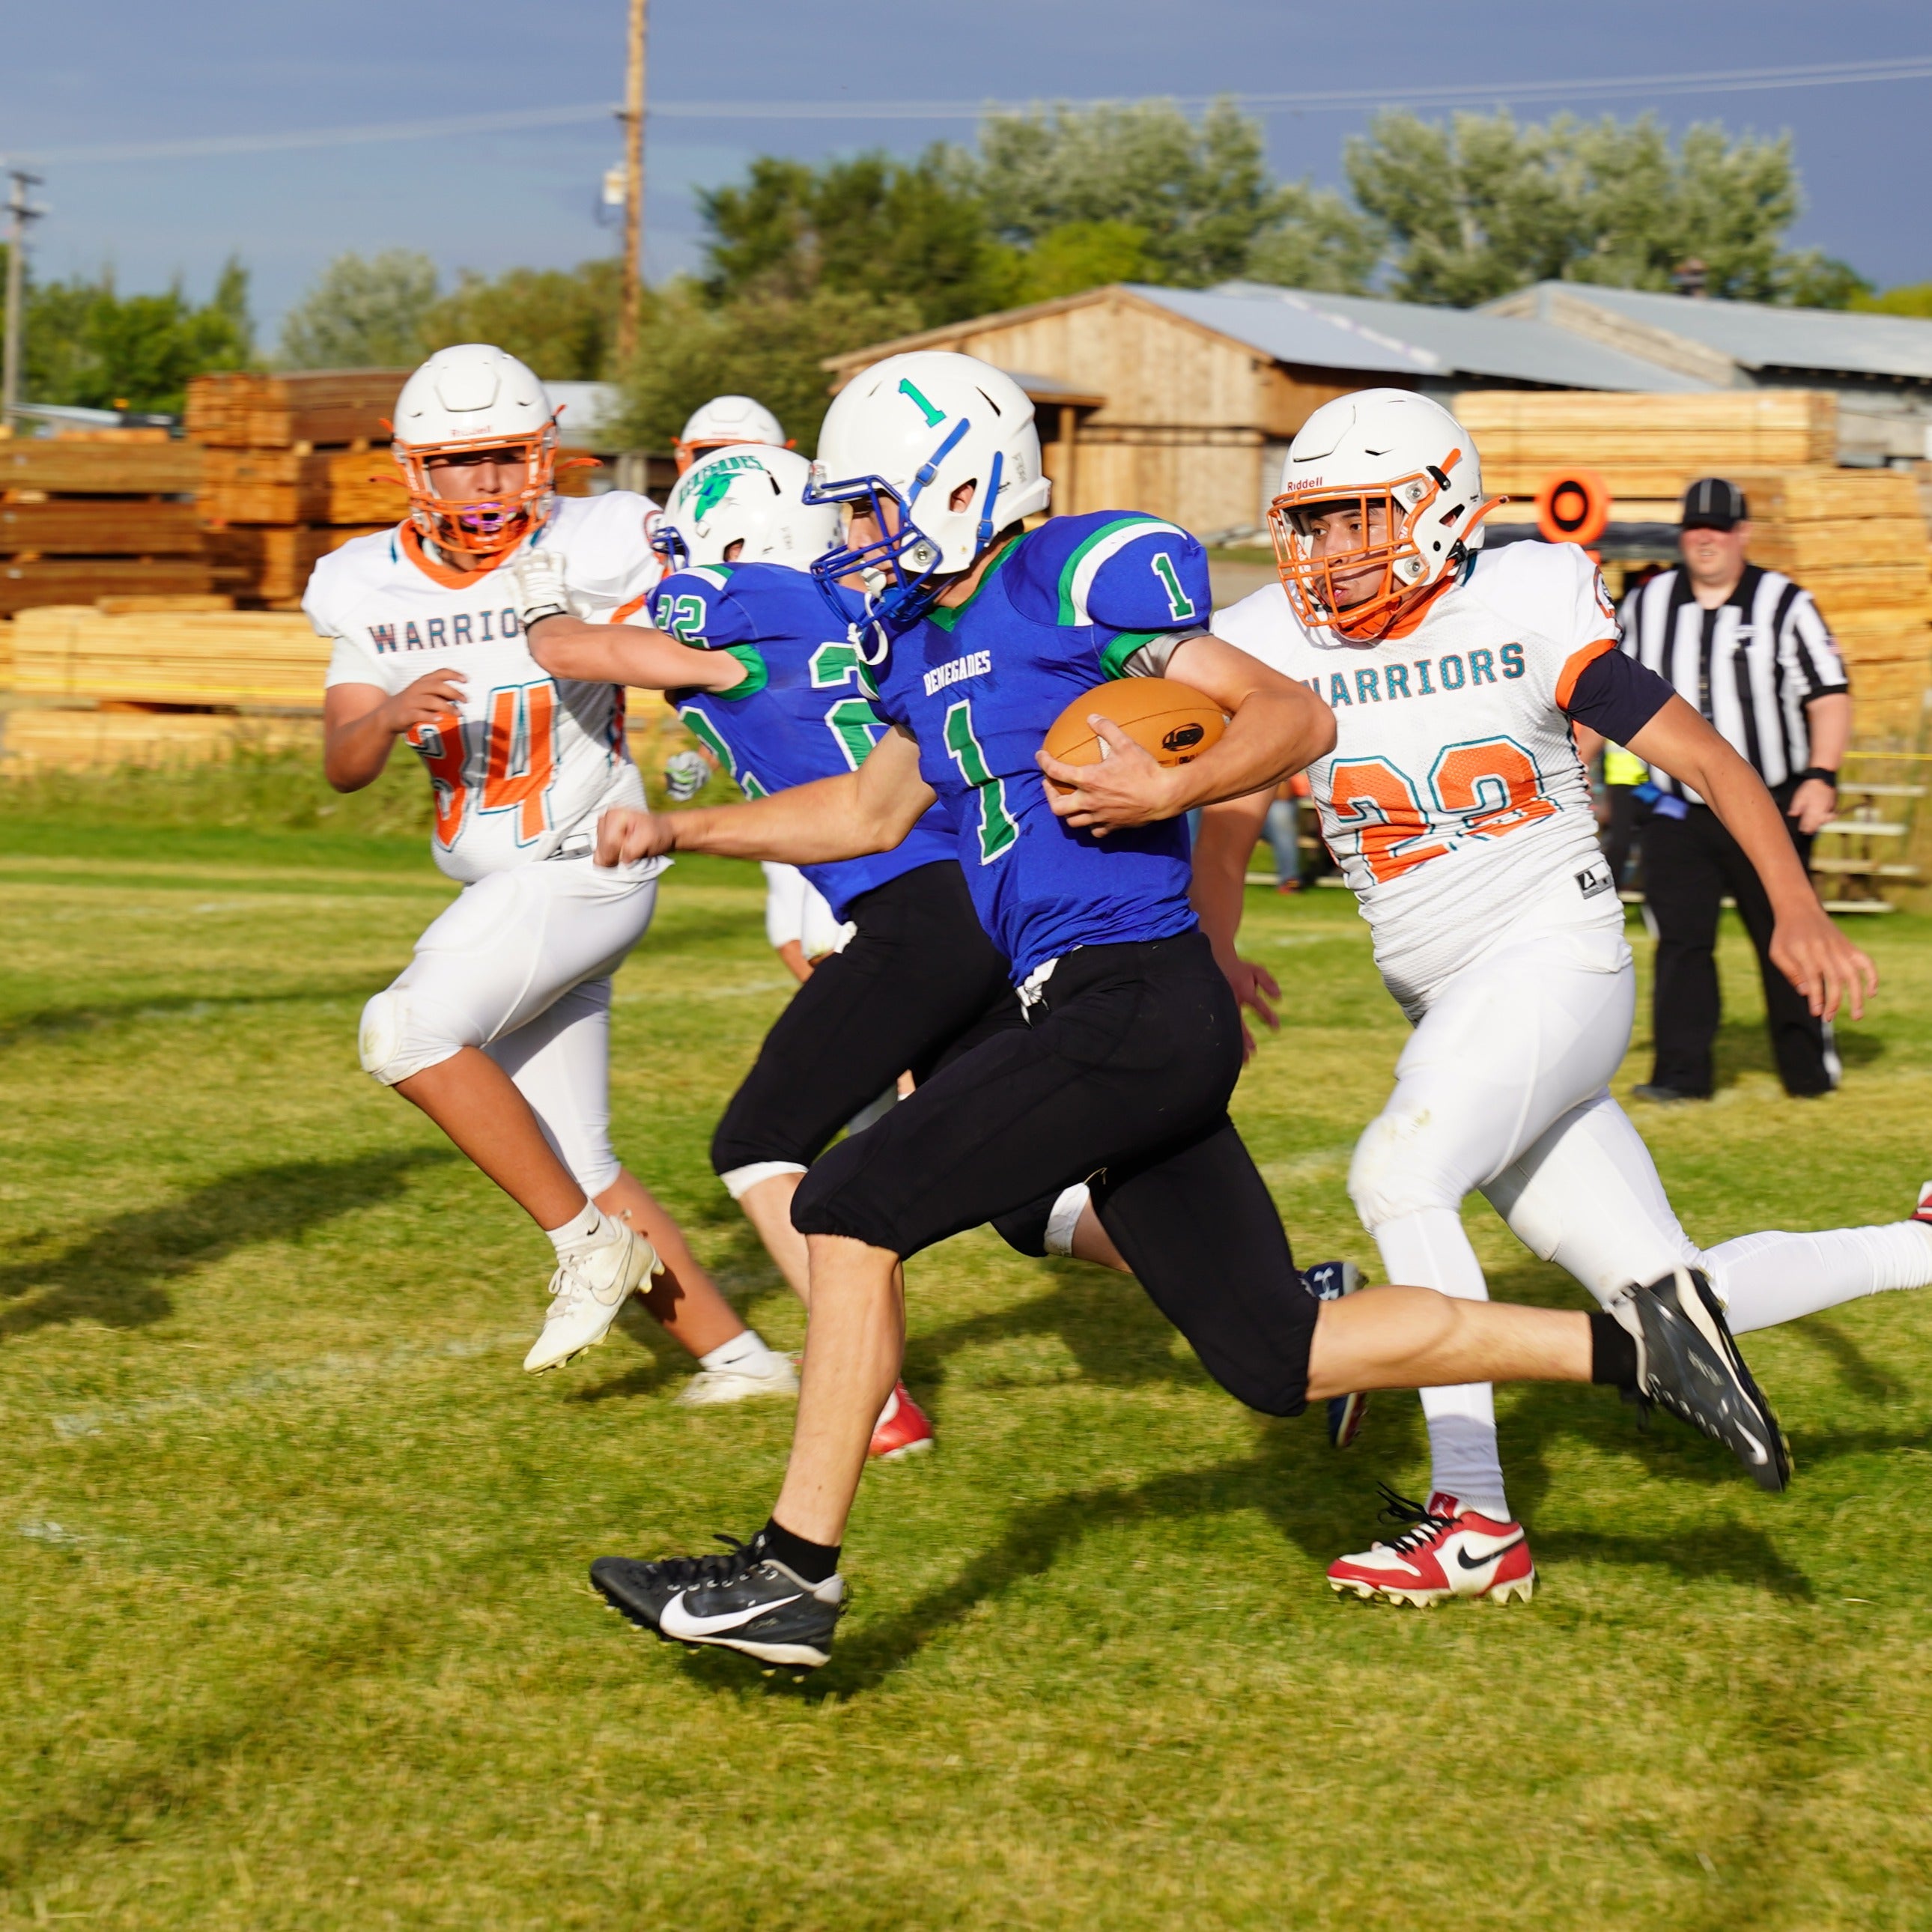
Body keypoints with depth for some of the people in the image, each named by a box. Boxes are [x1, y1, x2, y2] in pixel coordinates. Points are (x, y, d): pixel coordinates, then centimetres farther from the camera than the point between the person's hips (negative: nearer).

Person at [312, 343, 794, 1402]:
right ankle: (735, 1354, 17)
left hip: (587, 867, -6)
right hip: (500, 890, 6)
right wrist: (391, 716, -25)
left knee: (406, 1032, -23)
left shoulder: (597, 547, -11)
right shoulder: (372, 589, 2)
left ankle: (588, 1240, -12)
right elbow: (341, 766, -5)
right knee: (577, 1166, 8)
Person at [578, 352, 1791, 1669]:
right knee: (1280, 1364, 8)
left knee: (854, 1209, -12)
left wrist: (1163, 790, -24)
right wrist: (679, 830, 29)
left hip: (1134, 1004, -10)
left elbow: (1298, 719, -11)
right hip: (1110, 1022, 10)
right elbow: (870, 812, 33)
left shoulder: (1081, 582, -9)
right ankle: (1630, 1344, 13)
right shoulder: (926, 641, 18)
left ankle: (795, 1571, -8)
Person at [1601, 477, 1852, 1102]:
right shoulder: (1646, 605, 8)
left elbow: (1829, 695, -5)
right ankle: (1681, 1071, -5)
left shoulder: (1784, 605, -3)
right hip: (1676, 812, 2)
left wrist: (1821, 775, -17)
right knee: (1680, 939, -6)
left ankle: (1809, 1066, 18)